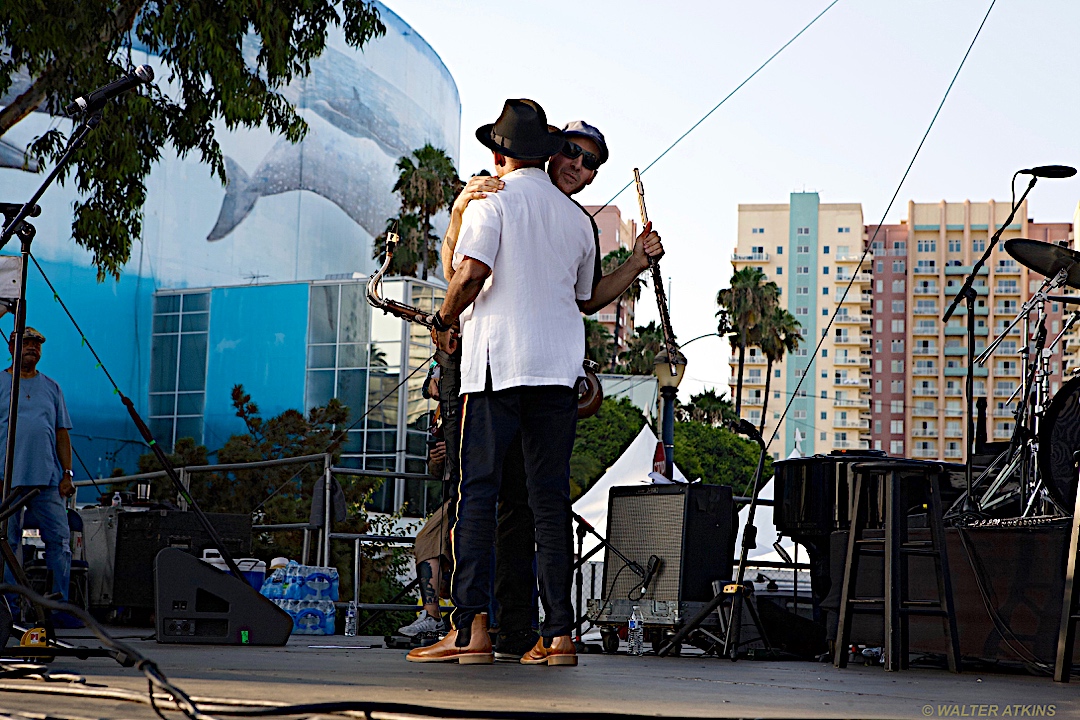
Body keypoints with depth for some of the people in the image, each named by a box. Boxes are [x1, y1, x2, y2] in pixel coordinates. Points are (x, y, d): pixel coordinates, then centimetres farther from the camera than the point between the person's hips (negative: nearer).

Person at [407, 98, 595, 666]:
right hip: (560, 364, 5)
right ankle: (558, 633, 1)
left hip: (498, 362, -5)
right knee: (550, 499, 4)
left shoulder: (491, 203, -1)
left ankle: (471, 626, -12)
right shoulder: (575, 217, 16)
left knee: (477, 491, -4)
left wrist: (443, 320, 2)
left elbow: (470, 274, -14)